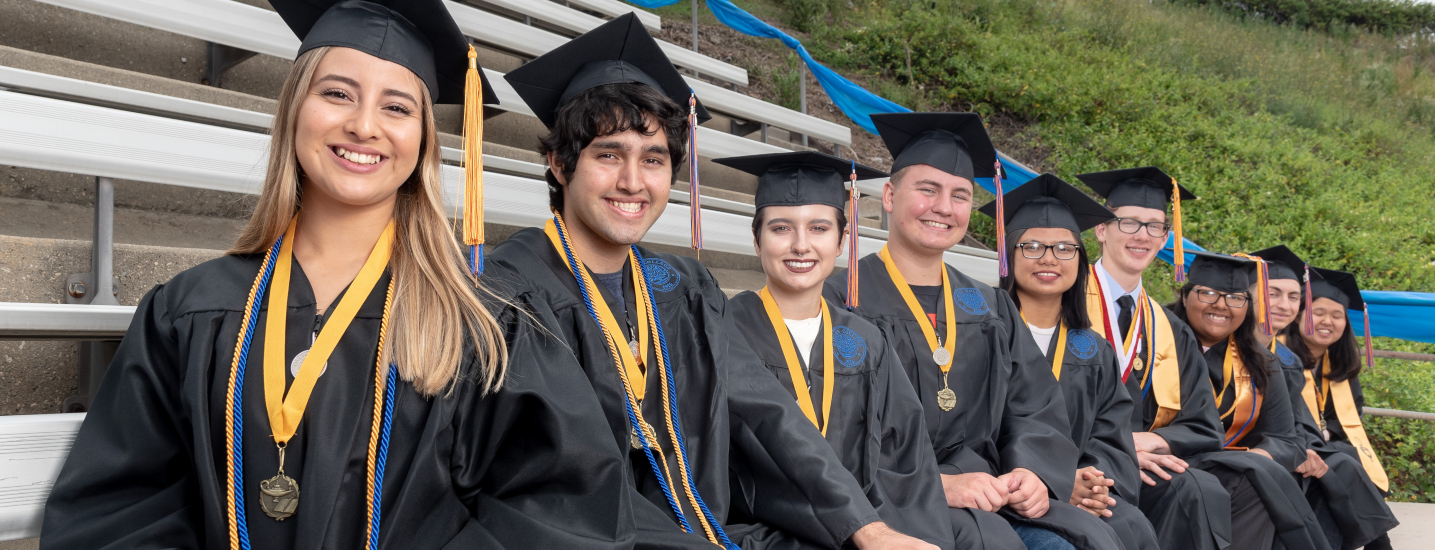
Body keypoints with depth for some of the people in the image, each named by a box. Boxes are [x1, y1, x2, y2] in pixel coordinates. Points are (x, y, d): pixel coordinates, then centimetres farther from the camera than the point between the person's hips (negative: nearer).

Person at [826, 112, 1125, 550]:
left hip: (991, 495, 5)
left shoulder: (991, 308, 19)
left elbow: (1037, 410, 12)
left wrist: (1033, 473, -9)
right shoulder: (842, 299, -1)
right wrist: (935, 483, -21)